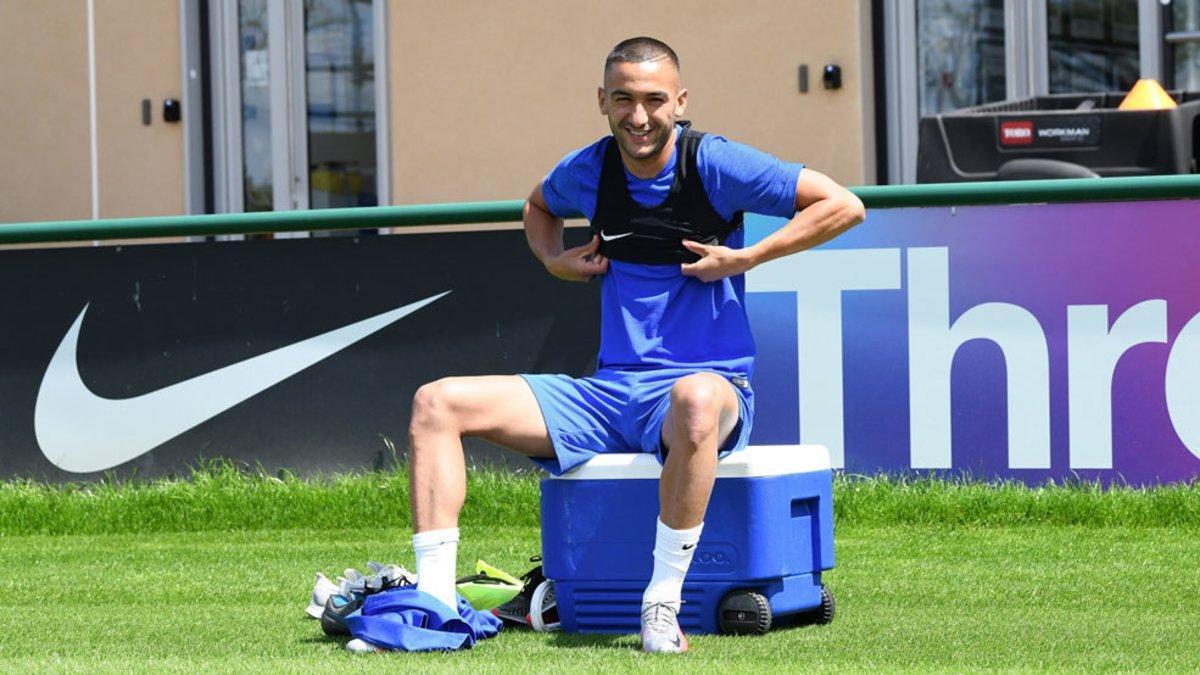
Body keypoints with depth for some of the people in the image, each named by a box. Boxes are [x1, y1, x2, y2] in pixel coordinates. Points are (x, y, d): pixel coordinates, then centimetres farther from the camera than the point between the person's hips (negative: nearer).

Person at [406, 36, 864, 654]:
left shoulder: (714, 164, -7)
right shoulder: (587, 171, 7)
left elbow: (843, 206, -7)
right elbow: (538, 207, 33)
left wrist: (744, 259, -11)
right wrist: (556, 260, 12)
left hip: (707, 381, -5)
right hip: (607, 392, 6)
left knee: (694, 400, -45)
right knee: (437, 402, -8)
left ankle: (662, 605, -35)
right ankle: (434, 596, -16)